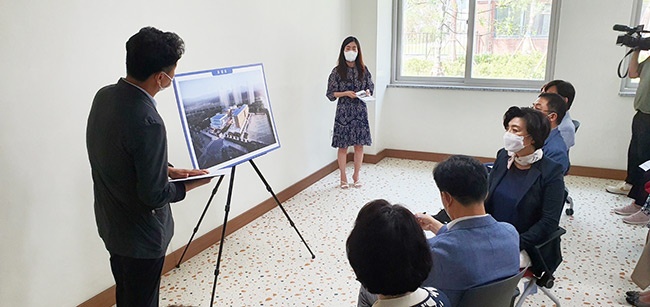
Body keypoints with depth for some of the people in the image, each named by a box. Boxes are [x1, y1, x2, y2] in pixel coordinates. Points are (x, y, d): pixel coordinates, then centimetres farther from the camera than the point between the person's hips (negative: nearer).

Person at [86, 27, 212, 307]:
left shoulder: (104, 96, -5)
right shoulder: (147, 121, -33)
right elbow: (154, 196, -26)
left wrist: (166, 169, 3)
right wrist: (188, 185, -9)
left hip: (111, 223, 8)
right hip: (140, 234, -8)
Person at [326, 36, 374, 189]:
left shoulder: (363, 70, 3)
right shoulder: (337, 71, -4)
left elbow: (371, 87, 12)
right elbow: (330, 93, -3)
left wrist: (367, 92, -10)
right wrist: (345, 93, -16)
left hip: (360, 112, 2)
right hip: (343, 112, -2)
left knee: (359, 145, 7)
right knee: (343, 146, 3)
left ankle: (356, 175, 25)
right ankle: (343, 177, 19)